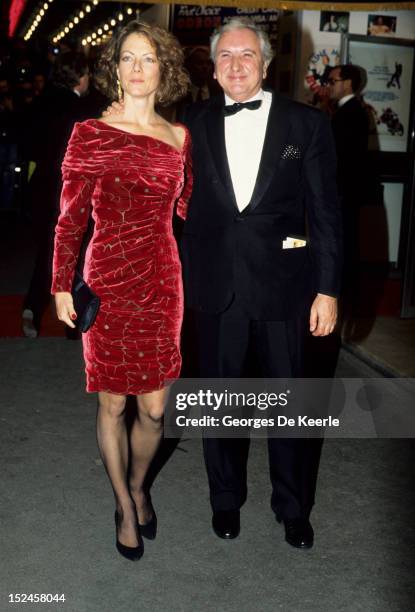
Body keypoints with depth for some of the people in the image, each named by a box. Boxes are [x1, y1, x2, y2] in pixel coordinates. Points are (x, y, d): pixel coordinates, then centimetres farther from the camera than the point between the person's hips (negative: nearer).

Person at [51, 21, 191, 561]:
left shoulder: (179, 137, 6)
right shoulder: (89, 134, -4)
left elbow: (186, 211, 12)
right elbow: (70, 219, -2)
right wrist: (62, 287, -5)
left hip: (163, 282, 3)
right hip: (109, 281, -2)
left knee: (154, 408, 7)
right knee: (113, 404, 9)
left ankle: (138, 486, 37)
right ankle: (124, 504, 32)